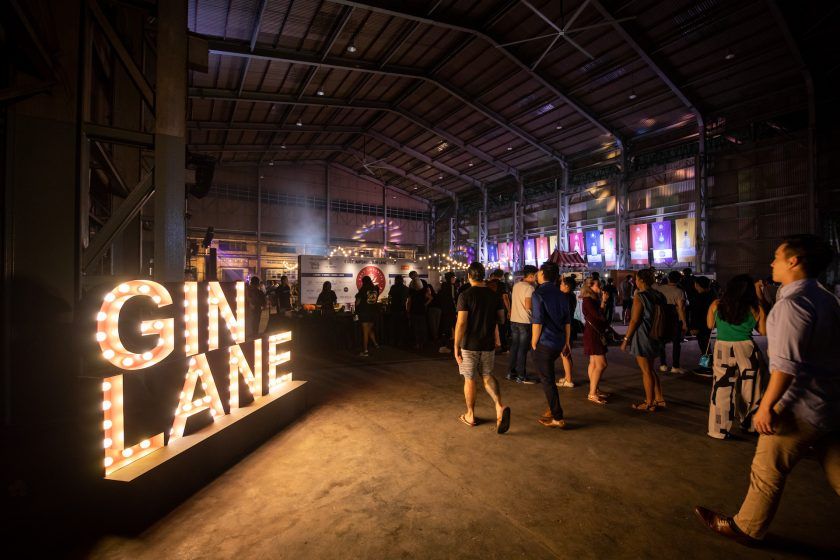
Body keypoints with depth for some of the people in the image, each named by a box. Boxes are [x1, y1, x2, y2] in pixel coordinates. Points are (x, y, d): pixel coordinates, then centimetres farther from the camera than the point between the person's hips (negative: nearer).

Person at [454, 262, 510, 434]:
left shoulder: (465, 296, -14)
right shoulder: (494, 295, 1)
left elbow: (461, 323, -17)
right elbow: (501, 319, 8)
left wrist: (456, 346, -10)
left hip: (469, 344, -4)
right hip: (488, 344, 4)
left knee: (469, 379, 10)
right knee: (487, 375, 19)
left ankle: (470, 415, 24)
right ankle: (500, 406, 0)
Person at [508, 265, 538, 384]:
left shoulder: (516, 285, 10)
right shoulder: (529, 287, -14)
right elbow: (528, 306, -20)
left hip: (514, 320, 8)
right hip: (524, 321, -7)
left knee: (514, 347, 14)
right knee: (523, 349, 0)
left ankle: (511, 372, 21)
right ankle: (521, 376, 7)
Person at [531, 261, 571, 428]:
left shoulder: (538, 294, -13)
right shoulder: (561, 295, 9)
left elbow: (537, 322, -17)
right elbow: (567, 321, 11)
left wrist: (534, 344, -8)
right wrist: (567, 342, 19)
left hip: (544, 343, -8)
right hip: (559, 343, 8)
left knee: (547, 380, 4)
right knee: (548, 377, 23)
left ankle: (558, 418, 11)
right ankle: (552, 409, 29)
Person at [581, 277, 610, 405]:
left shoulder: (593, 299, 13)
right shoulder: (588, 300, -15)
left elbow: (602, 316, 11)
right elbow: (598, 316, -21)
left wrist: (604, 301, 7)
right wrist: (603, 302, -13)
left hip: (597, 333, 10)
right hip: (592, 334, -10)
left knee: (594, 363, 14)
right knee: (601, 364, -11)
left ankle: (593, 391, 22)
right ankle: (592, 394, -7)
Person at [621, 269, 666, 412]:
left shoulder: (640, 296, -16)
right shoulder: (658, 295, 6)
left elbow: (634, 320, -18)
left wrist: (626, 338, -12)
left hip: (642, 337, -8)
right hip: (654, 336, 8)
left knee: (646, 371, 3)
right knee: (650, 369, 21)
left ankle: (649, 404, 13)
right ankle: (659, 399, 27)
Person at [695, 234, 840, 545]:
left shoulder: (792, 301, -19)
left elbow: (786, 363, -24)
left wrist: (766, 405, -20)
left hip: (800, 407, -8)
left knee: (767, 471, 7)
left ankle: (746, 528, 24)